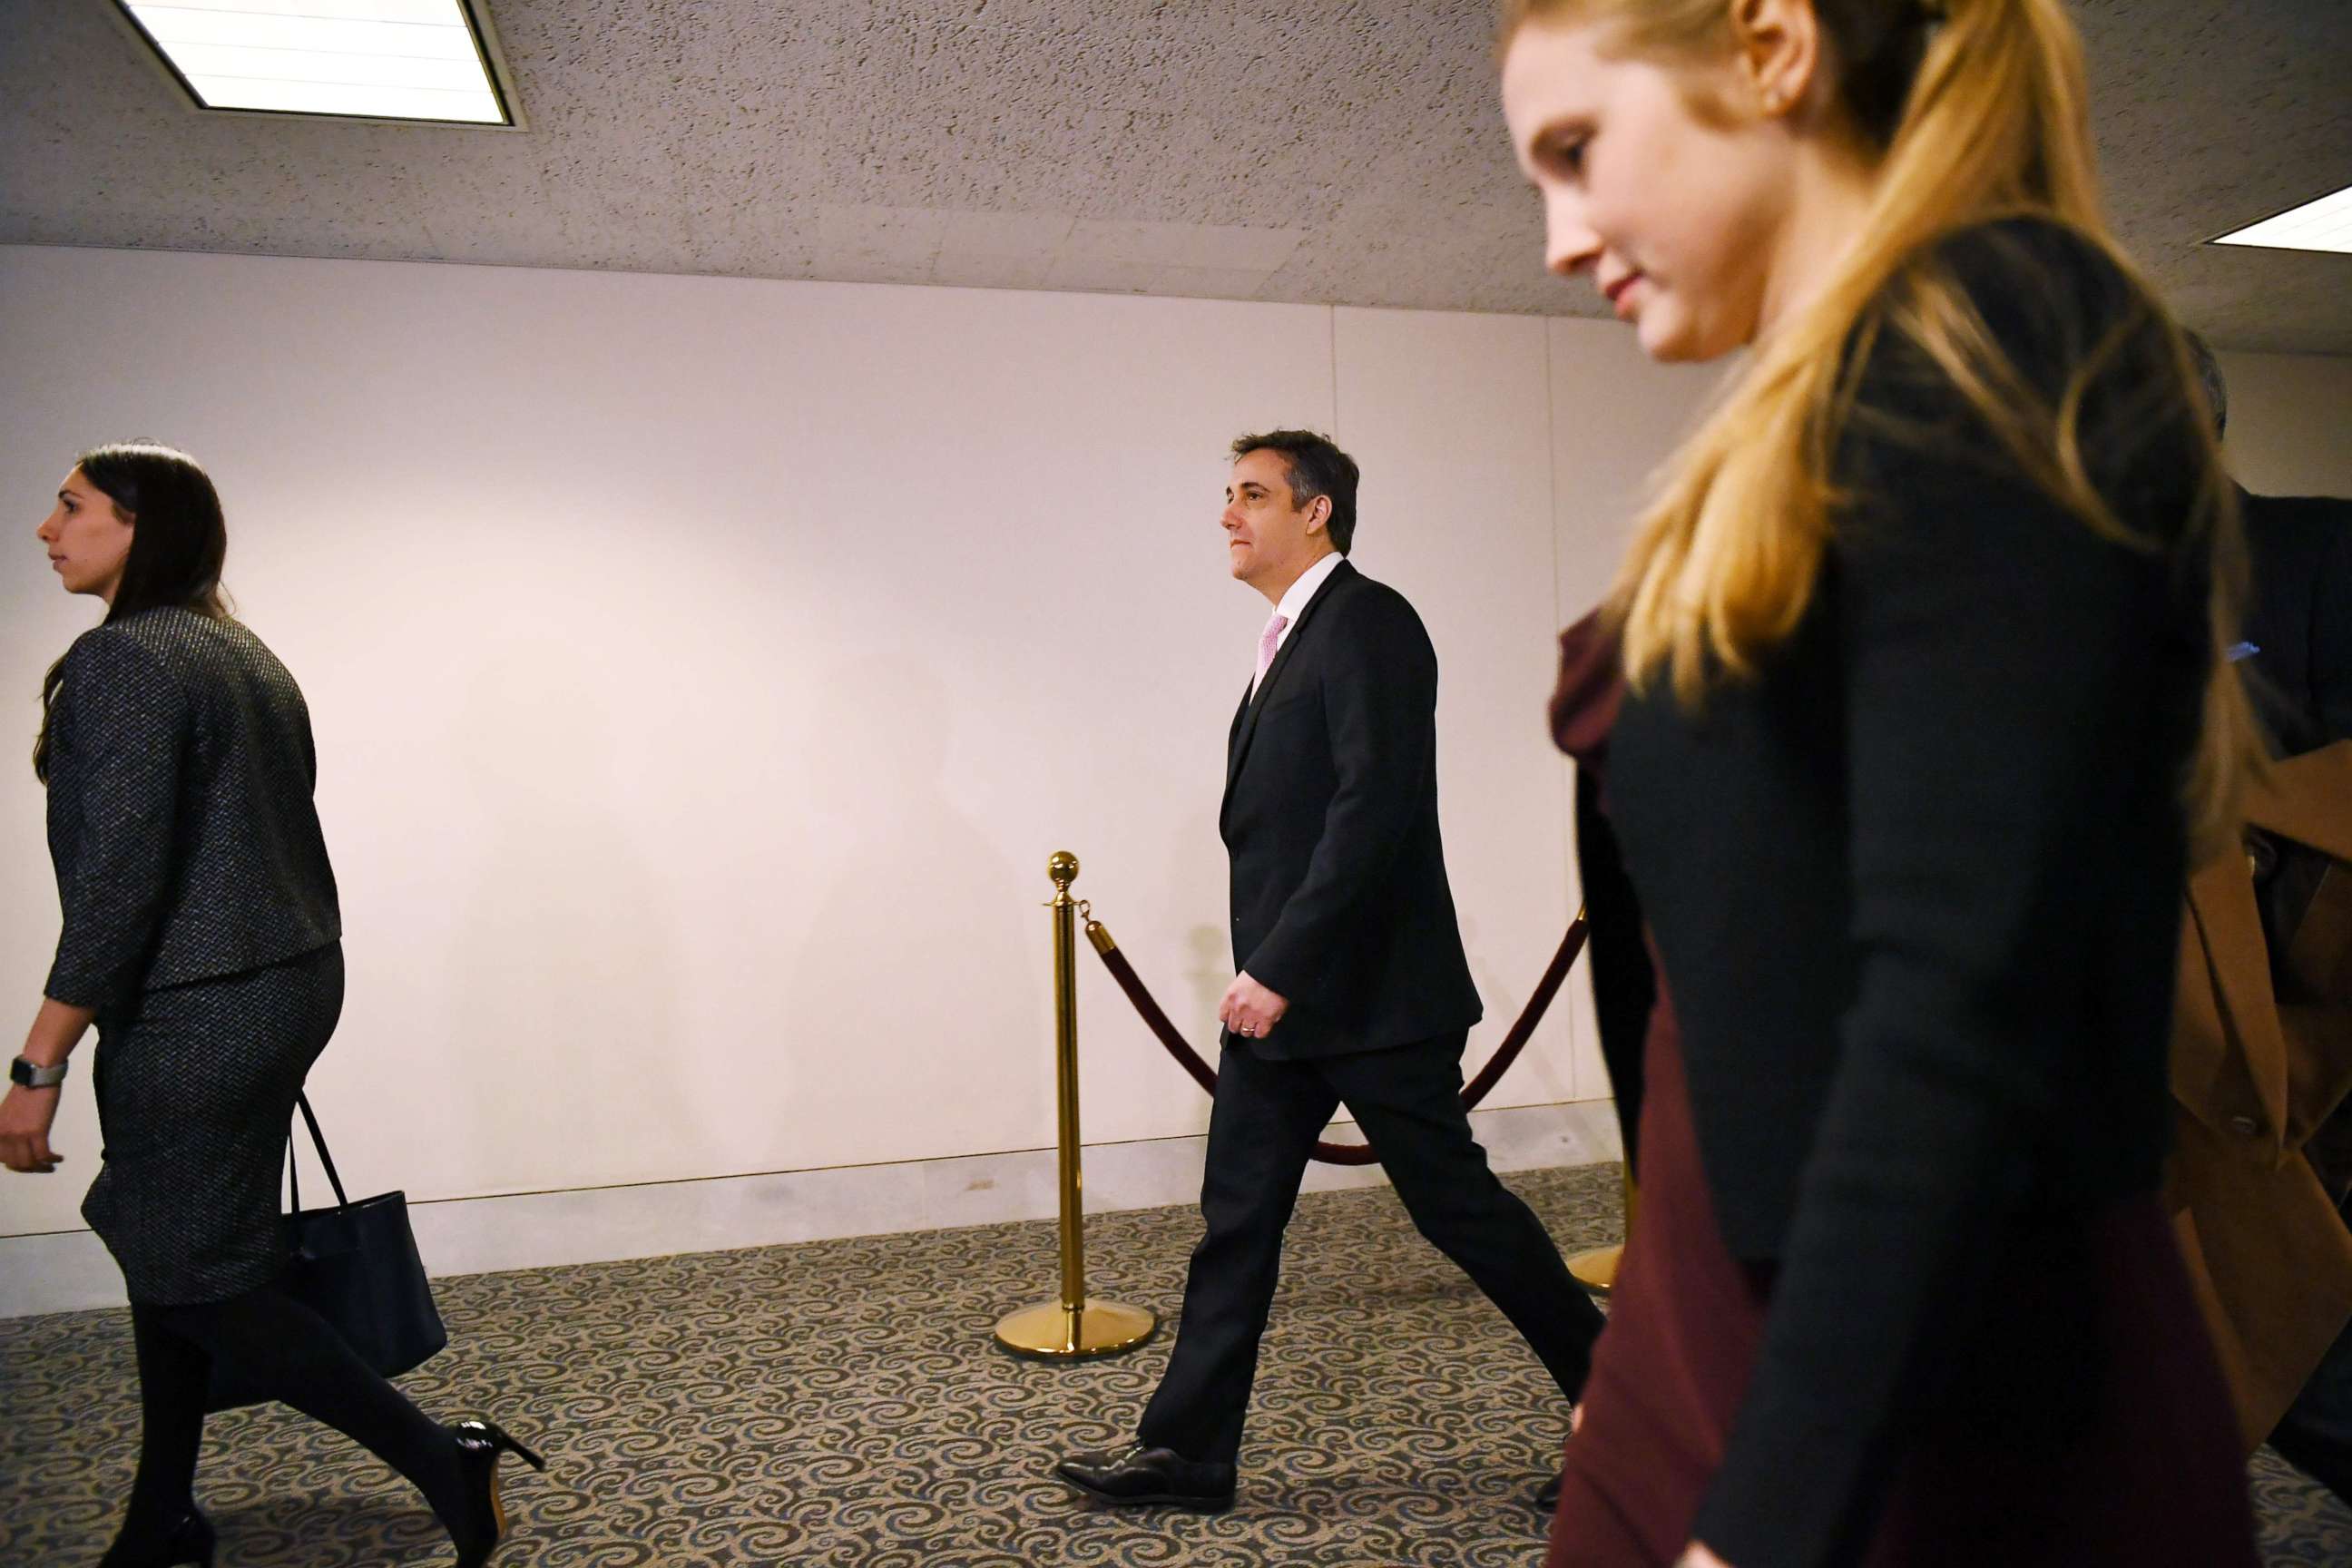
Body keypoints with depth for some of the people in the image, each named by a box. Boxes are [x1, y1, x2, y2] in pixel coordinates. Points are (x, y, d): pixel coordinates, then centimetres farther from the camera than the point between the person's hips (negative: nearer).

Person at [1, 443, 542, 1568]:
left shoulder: (120, 660, -15)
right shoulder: (245, 654, 12)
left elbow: (115, 879, -22)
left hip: (193, 1014, -9)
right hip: (286, 984, 9)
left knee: (199, 1276, 3)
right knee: (165, 1246, 19)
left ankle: (444, 1460, 4)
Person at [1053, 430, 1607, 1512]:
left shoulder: (1368, 621, -12)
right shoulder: (1290, 642, 16)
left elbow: (1375, 806, -23)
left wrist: (1281, 965, -23)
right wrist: (1264, 973, 15)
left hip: (1367, 995, -9)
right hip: (1283, 998, 9)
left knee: (1456, 1204, 4)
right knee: (1236, 1218, 10)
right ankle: (1186, 1448, 21)